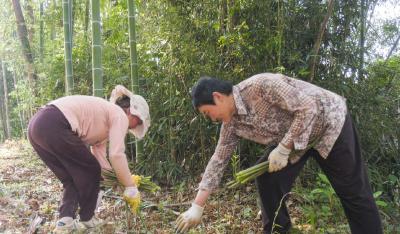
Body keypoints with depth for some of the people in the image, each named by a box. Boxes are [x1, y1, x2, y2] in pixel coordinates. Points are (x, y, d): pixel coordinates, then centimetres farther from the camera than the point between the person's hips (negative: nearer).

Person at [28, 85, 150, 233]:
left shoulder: (104, 117, 30)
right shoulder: (120, 115, 3)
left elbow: (99, 157, 26)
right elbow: (116, 155, -9)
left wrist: (121, 182, 24)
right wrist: (131, 187, 2)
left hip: (37, 125, 10)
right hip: (55, 127, -10)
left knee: (72, 178, 20)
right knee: (91, 171, 9)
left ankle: (65, 221, 9)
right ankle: (87, 218, 22)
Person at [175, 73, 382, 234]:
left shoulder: (261, 85, -32)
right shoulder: (231, 123, -7)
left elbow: (308, 107, -30)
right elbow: (218, 160, -1)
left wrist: (283, 149, -28)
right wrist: (197, 206, -1)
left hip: (329, 122, -6)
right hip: (292, 139, 7)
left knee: (352, 192, -1)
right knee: (266, 180, -6)